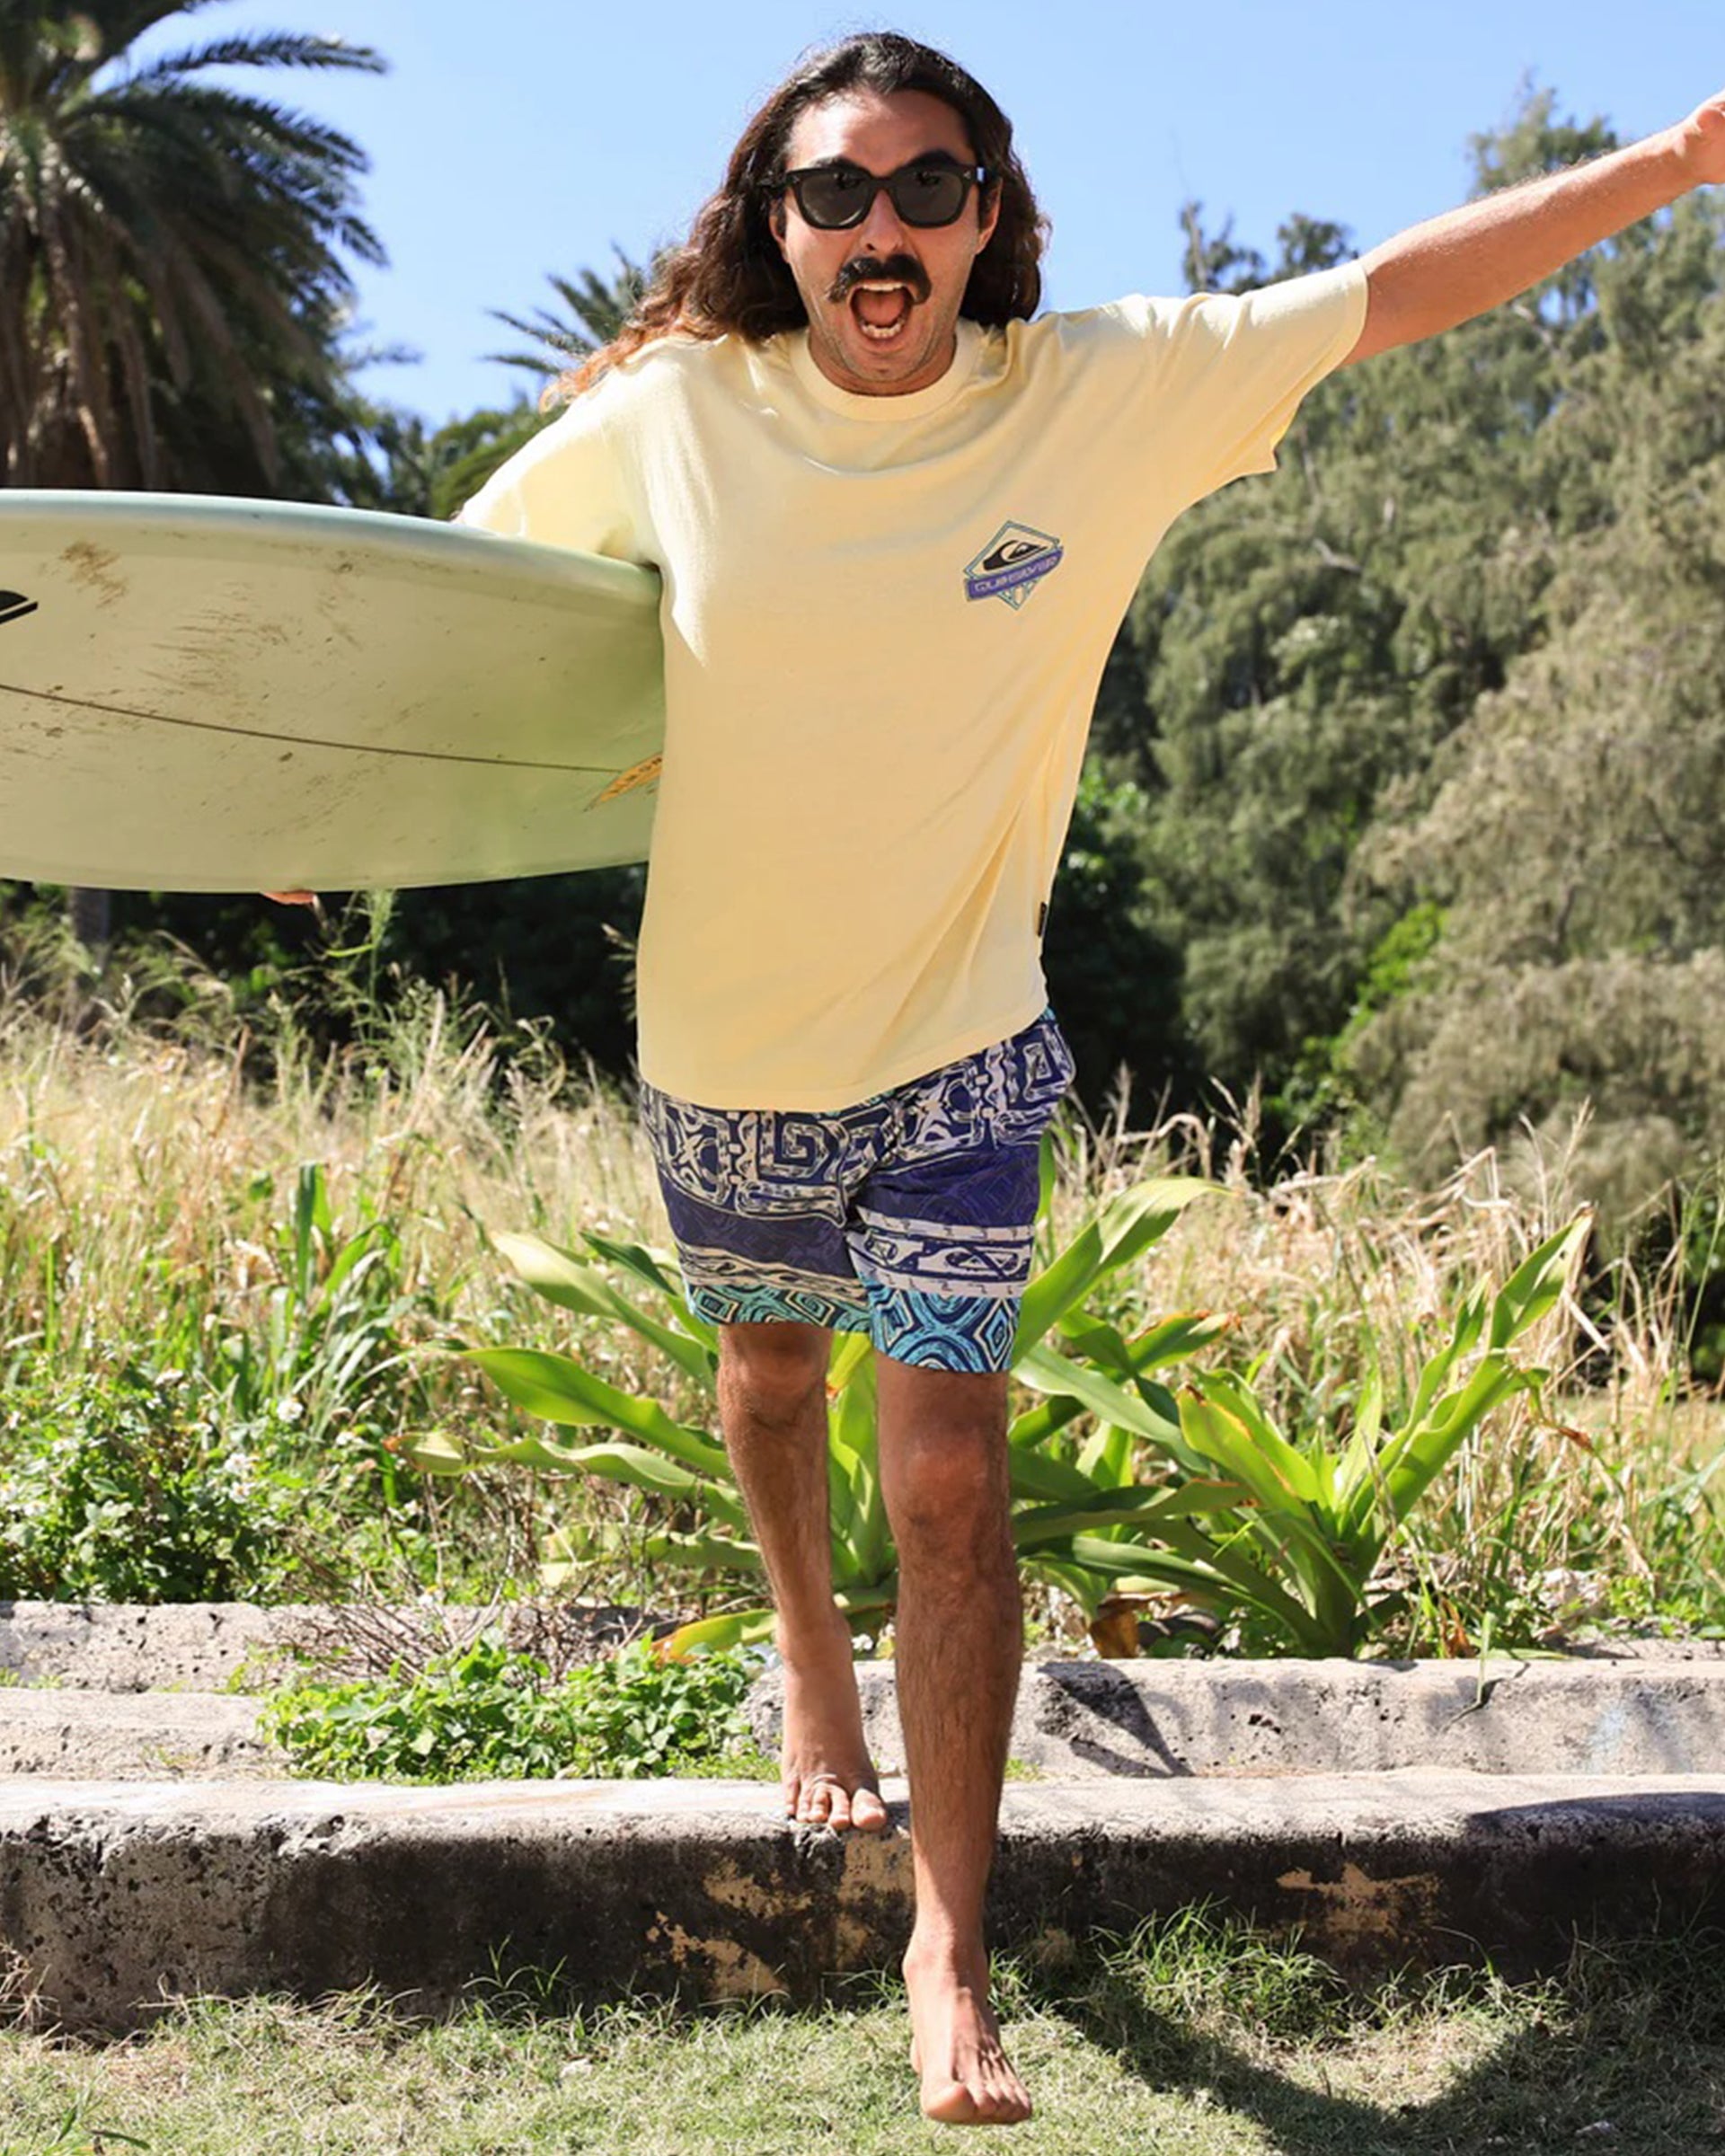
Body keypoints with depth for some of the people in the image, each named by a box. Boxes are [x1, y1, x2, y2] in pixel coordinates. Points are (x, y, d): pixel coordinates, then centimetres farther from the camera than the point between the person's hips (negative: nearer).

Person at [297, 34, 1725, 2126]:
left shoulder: (1108, 391, -14)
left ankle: (950, 1949, 7)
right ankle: (808, 1648, 55)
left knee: (949, 1474, -6)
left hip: (954, 1050, -1)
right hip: (723, 1053, 2)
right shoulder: (669, 417, -14)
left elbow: (1394, 288, -11)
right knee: (770, 1371, 23)